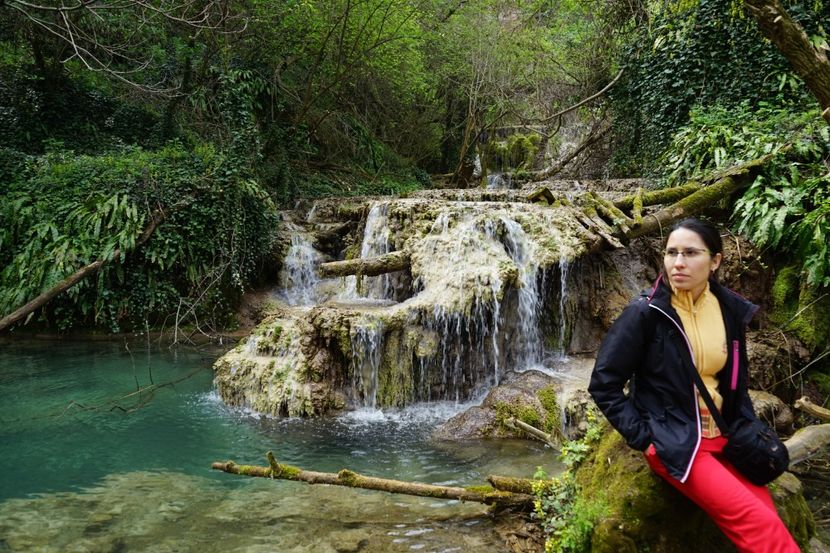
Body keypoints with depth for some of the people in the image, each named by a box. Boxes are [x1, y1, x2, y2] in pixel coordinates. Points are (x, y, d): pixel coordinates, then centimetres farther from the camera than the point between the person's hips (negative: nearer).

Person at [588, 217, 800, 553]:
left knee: (769, 519, -12)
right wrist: (643, 437, -12)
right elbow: (603, 384, -10)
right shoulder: (645, 313, -13)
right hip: (672, 441, -5)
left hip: (722, 436, 5)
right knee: (759, 525, -19)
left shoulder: (732, 311, 3)